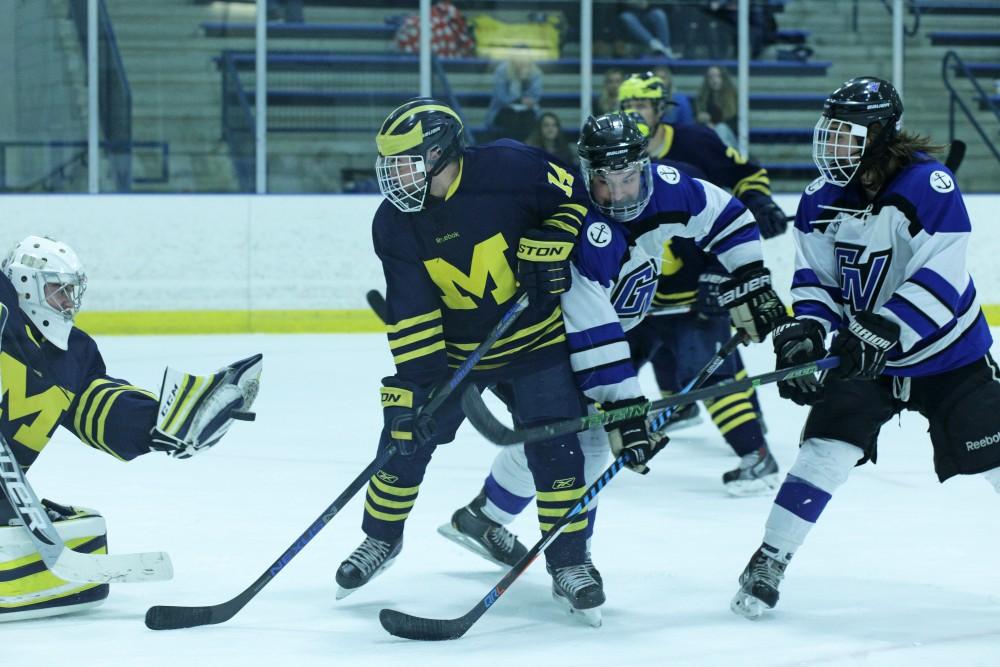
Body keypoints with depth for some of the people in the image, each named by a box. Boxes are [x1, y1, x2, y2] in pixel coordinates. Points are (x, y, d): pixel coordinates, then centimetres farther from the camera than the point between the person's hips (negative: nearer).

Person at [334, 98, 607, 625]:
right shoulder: (394, 224, -14)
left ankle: (569, 565, 3)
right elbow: (410, 315, -14)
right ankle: (381, 538, 26)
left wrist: (548, 248, -20)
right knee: (407, 433, 2)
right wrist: (415, 382, -21)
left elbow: (575, 197, -7)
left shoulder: (509, 168, -24)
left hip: (536, 339, -3)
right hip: (451, 347, 3)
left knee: (556, 444, -10)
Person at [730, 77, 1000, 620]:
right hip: (865, 353, 3)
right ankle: (770, 560, -2)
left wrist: (882, 332, -34)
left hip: (946, 352, -3)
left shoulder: (929, 186, -22)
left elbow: (940, 279, -28)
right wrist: (805, 332, -15)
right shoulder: (822, 199, -5)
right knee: (827, 446, -11)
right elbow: (815, 279, 3)